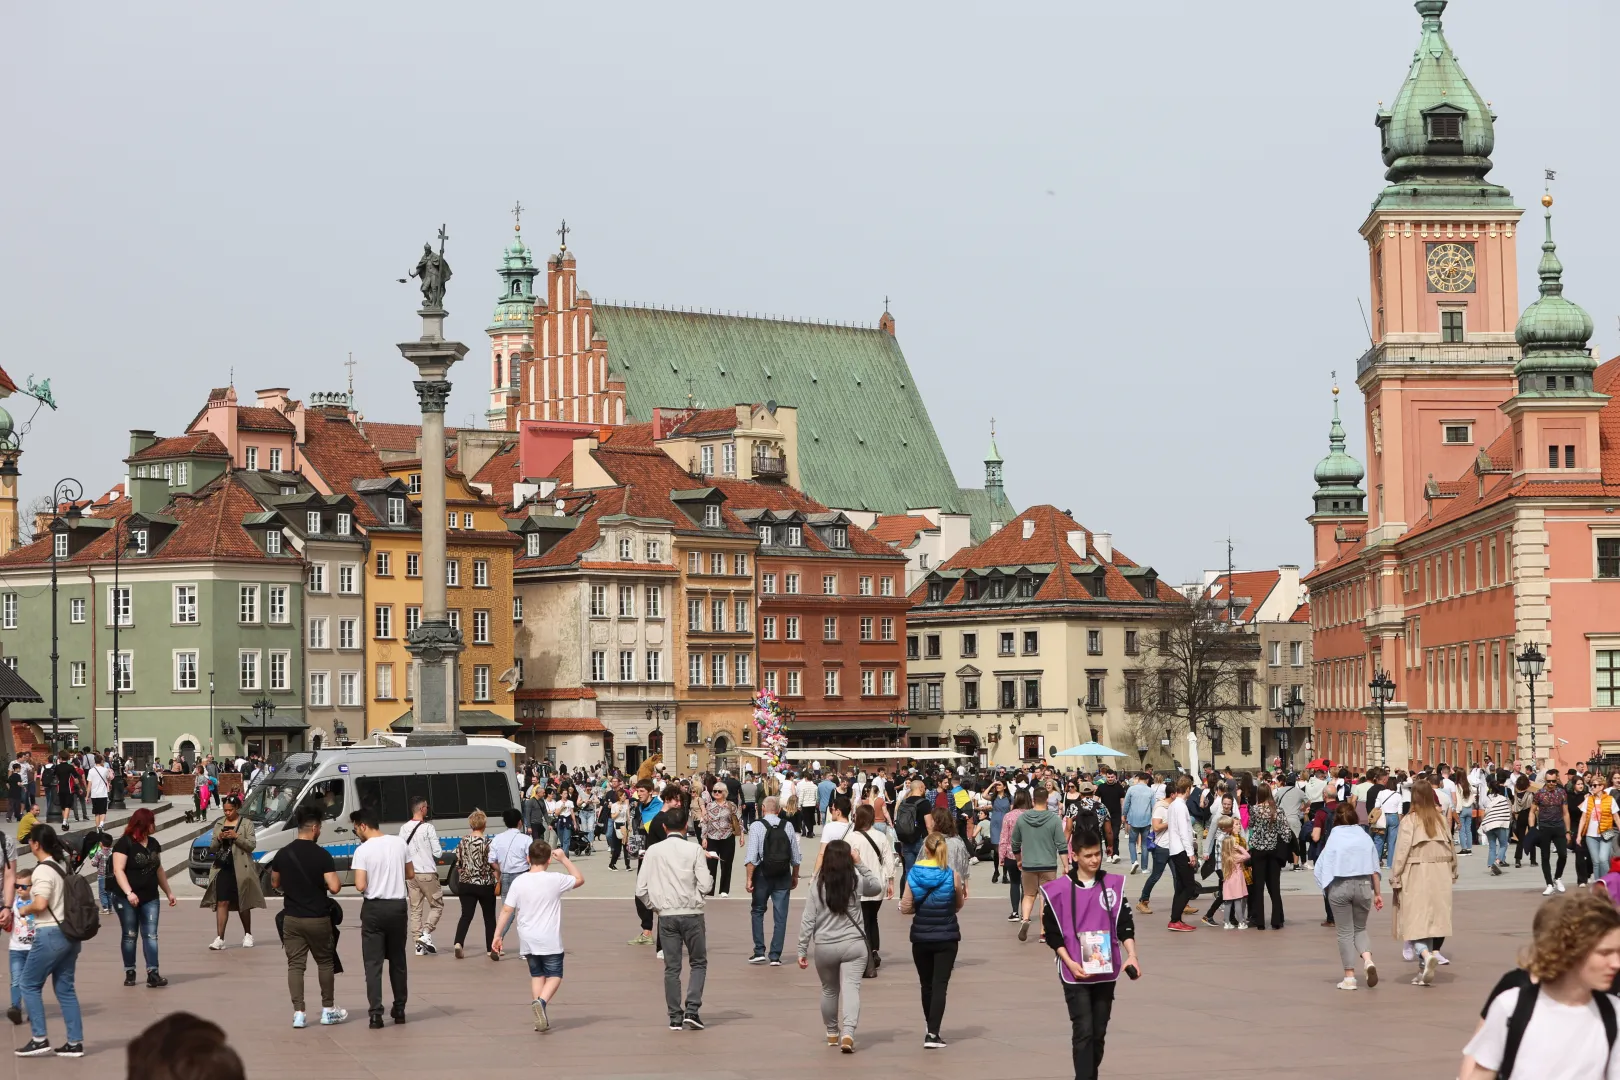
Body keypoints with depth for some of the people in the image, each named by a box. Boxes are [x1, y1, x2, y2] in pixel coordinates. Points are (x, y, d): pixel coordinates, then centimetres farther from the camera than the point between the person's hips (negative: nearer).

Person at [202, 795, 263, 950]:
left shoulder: (246, 824, 3)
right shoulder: (219, 824, 14)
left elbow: (251, 845, -5)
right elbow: (212, 849, 15)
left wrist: (236, 837, -17)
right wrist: (218, 839, -6)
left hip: (240, 869, -2)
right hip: (222, 869, 2)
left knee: (243, 904, 8)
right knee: (222, 902, -7)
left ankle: (248, 935, 24)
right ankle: (219, 938, -11)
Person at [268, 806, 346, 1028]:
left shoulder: (282, 854, -1)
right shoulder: (322, 855, -14)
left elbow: (275, 884, 12)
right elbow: (334, 887, -19)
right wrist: (338, 883, 4)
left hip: (292, 918, 3)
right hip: (318, 918, -3)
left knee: (295, 964, 5)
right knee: (325, 962, 13)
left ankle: (298, 1013, -1)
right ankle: (328, 1010, 19)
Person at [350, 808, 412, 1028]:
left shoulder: (363, 850, -12)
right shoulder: (399, 843, 2)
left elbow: (360, 886, -16)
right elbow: (409, 874, 12)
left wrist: (371, 879, 4)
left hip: (374, 909, -4)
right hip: (398, 906, 4)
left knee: (373, 963, 0)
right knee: (397, 960, 16)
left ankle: (376, 1012, -8)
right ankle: (399, 1010, 22)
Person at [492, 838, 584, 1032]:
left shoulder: (519, 882, -3)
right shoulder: (555, 880, -9)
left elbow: (506, 910, -4)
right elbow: (579, 879, 9)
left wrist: (497, 935, 2)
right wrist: (564, 859, 13)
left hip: (527, 940, 3)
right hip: (550, 941, -3)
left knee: (536, 975, 17)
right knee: (554, 975, 7)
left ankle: (542, 1019, 12)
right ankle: (542, 1001, -22)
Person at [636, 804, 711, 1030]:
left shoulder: (654, 851, 1)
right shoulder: (694, 850, -5)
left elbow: (641, 888, 0)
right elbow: (705, 885, -10)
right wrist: (708, 873, 12)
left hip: (666, 915, 2)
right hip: (692, 913, -2)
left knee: (671, 967, 8)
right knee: (698, 962, 11)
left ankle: (675, 1017, 9)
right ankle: (692, 1009, -3)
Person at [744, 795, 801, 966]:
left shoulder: (756, 826, -7)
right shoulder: (788, 826, 1)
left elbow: (751, 857, -13)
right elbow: (795, 856, 4)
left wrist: (749, 879, -10)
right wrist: (795, 876, 16)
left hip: (762, 875, -2)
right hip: (783, 876, 2)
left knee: (757, 911, 15)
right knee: (780, 916, 6)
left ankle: (759, 952, 10)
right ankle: (775, 956, 6)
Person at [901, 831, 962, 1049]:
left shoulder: (914, 874, -6)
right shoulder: (951, 875, -9)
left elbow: (905, 908, -5)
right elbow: (959, 905, 4)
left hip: (921, 937, 2)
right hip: (947, 937, -2)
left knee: (927, 984, 18)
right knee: (940, 984, -2)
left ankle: (930, 1027, 33)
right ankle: (932, 1034, -13)